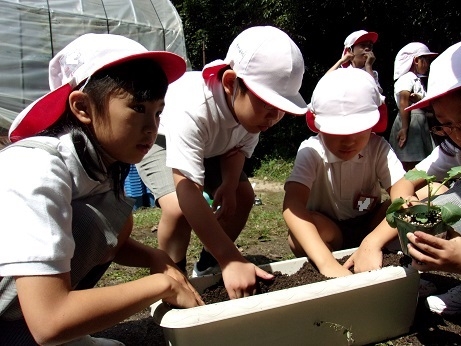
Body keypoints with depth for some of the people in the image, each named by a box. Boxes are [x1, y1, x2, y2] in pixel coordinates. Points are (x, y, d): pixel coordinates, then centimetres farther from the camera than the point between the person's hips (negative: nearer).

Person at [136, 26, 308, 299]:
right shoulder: (192, 109, -46)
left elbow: (239, 148, -11)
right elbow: (189, 193, -49)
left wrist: (229, 183, -32)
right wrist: (232, 260, -51)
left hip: (211, 144, 6)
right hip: (159, 138, -5)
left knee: (243, 196, -5)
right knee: (179, 207, -28)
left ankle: (207, 267, 16)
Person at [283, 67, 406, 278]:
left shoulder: (378, 148, -17)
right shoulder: (311, 151, -24)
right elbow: (292, 204, -39)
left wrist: (372, 243, -47)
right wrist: (327, 262, -54)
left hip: (369, 227, 3)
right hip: (325, 230, -2)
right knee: (298, 238, -37)